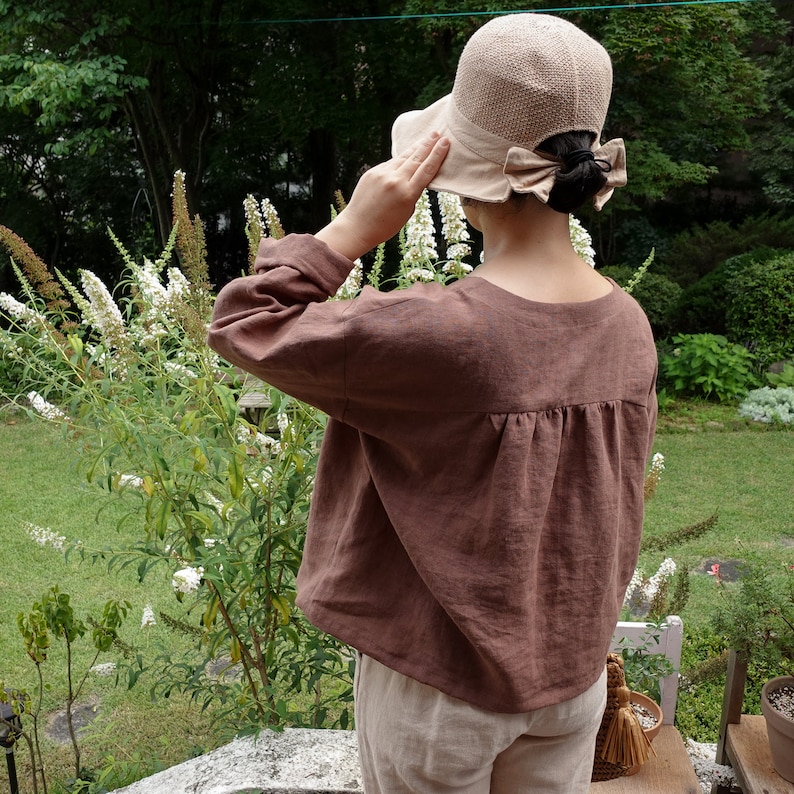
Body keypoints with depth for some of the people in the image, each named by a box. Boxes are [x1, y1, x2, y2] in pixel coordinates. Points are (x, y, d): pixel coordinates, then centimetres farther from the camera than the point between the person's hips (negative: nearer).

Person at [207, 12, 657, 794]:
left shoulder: (433, 333, -30)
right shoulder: (628, 326, -9)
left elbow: (243, 324, -17)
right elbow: (612, 511, 3)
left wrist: (354, 226, -19)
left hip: (443, 682, -5)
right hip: (573, 673, 6)